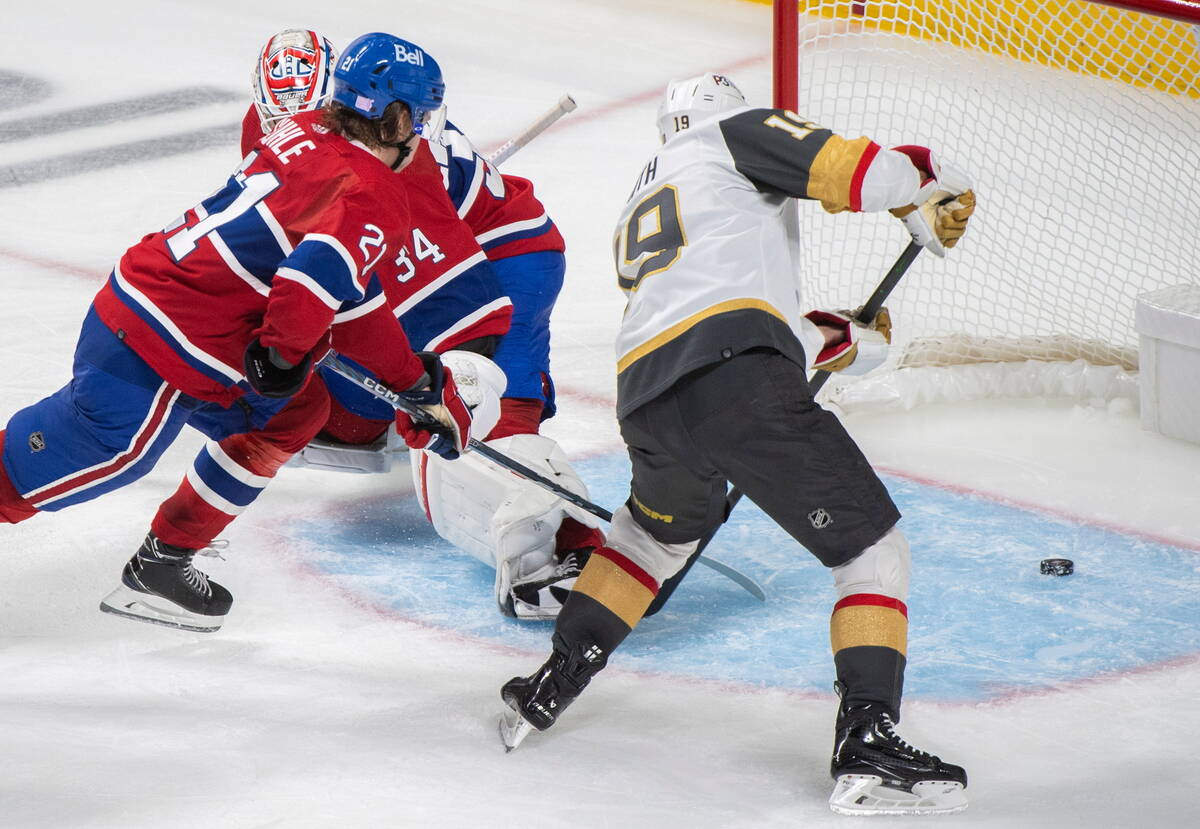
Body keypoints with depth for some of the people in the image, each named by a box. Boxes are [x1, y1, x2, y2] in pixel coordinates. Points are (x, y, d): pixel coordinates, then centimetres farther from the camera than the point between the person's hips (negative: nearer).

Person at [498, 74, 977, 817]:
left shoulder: (638, 209, 37)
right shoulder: (739, 134, 18)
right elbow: (843, 169, 2)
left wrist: (851, 340, 46)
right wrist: (931, 195, 18)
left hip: (646, 404, 7)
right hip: (740, 384, -7)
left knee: (658, 530, 37)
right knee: (871, 548, 3)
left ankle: (549, 690, 37)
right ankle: (868, 744, -10)